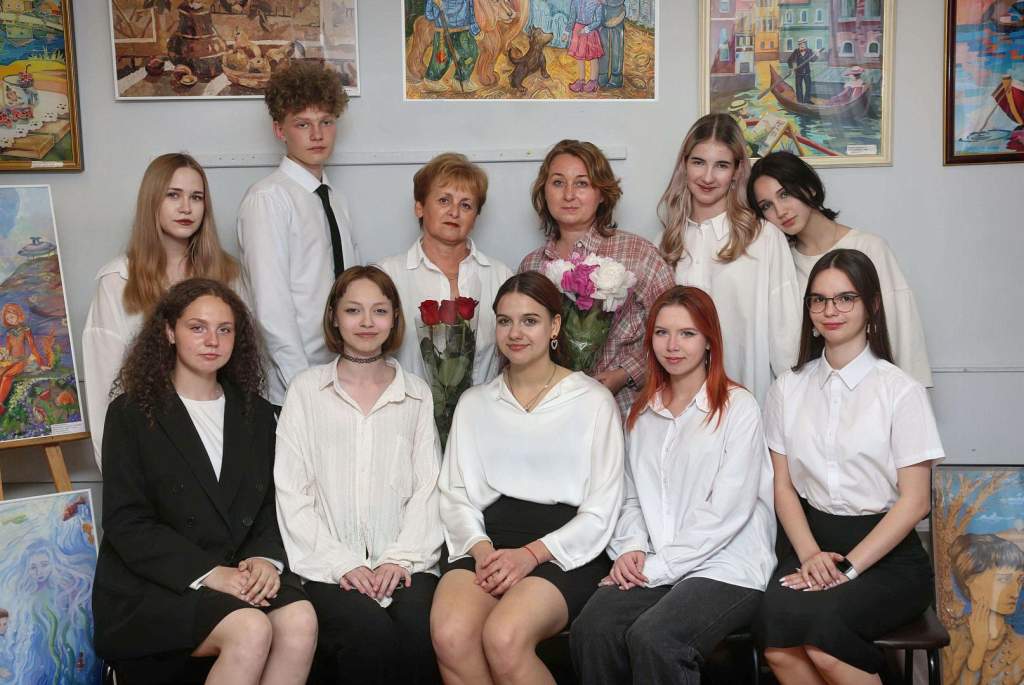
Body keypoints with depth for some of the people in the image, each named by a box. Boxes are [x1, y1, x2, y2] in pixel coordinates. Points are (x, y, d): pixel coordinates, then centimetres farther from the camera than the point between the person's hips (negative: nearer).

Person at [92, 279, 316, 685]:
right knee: (250, 630, -31)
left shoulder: (254, 413, 15)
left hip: (240, 573, 4)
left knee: (300, 619, -27)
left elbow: (269, 504, 14)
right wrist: (209, 574, -17)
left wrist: (266, 558, -9)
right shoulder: (132, 414, 1)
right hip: (153, 583, -4)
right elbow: (126, 525, -7)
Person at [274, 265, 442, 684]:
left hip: (405, 563, 2)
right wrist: (342, 563, -8)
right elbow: (292, 493, 2)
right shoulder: (306, 390, 8)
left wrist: (402, 558, -7)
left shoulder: (417, 394, 15)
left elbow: (428, 488, 8)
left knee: (422, 633, -28)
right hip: (330, 566, -1)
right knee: (370, 636, -30)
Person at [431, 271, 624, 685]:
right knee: (450, 635, -30)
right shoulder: (474, 403, 18)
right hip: (488, 543, 3)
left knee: (505, 638, -33)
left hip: (564, 551, -3)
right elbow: (455, 495, 12)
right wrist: (479, 546, -9)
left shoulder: (593, 400, 6)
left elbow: (600, 511, 0)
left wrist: (532, 554, -13)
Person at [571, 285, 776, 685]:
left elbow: (726, 511, -10)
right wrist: (630, 549, -3)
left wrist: (657, 566, -11)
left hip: (727, 565, -4)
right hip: (652, 568, 5)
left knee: (652, 637, -33)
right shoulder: (643, 412, 18)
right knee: (592, 629, -25)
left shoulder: (738, 408, -2)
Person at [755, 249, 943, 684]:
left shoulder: (900, 391, -5)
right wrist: (810, 554, -11)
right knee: (775, 634, -28)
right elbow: (784, 486, 6)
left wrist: (849, 567, -14)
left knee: (821, 621, -32)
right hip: (812, 543, 3)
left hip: (887, 554, -3)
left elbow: (914, 500, -6)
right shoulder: (788, 390, 8)